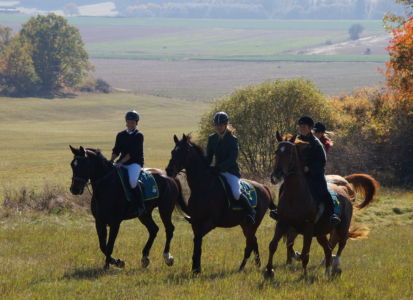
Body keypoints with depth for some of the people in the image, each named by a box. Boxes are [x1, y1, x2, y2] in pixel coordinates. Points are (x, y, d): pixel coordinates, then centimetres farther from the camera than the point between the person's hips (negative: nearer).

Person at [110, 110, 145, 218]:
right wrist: (111, 161, -10)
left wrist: (121, 162, -23)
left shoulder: (139, 136, -4)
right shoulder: (121, 135, 15)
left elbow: (133, 152, -14)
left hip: (135, 163, -6)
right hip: (122, 163, 6)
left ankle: (140, 205, -23)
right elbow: (116, 150, 9)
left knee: (132, 180, -35)